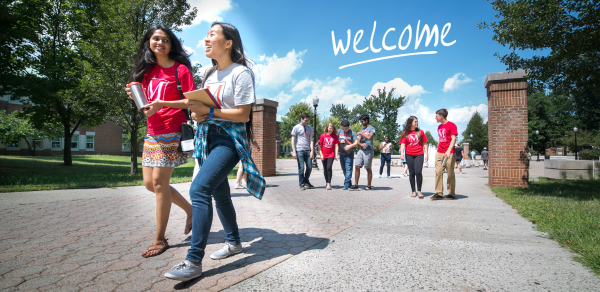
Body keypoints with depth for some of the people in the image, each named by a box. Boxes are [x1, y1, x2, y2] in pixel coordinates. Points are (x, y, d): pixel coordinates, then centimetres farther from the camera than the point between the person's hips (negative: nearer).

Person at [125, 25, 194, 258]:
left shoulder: (180, 69, -5)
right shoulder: (148, 70, 15)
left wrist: (162, 104, -21)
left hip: (172, 131, -7)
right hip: (152, 132, 8)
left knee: (159, 182, -8)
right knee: (150, 183, 8)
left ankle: (160, 239, 6)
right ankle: (191, 210, 27)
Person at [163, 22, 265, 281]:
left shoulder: (241, 73, -8)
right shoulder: (210, 74, 16)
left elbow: (243, 114, -14)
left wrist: (208, 112, -17)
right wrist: (197, 112, -1)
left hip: (229, 139, -8)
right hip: (206, 137, 8)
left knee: (199, 189, -22)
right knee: (219, 193, 13)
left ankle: (194, 262, -17)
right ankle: (234, 242, 31)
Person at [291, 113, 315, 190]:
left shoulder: (309, 128, 15)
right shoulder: (296, 127, 3)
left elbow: (311, 140, 12)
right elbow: (293, 140, 1)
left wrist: (312, 150, 1)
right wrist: (294, 151, -7)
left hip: (307, 150, 4)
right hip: (299, 150, -4)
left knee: (309, 167, 4)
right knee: (301, 168, -2)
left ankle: (306, 182, 23)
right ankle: (302, 184, 10)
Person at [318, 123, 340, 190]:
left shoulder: (335, 136, 2)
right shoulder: (323, 135, 2)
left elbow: (336, 146, 1)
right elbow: (319, 146, 4)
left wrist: (336, 155, -7)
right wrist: (321, 154, -3)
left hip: (331, 155, -2)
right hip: (324, 155, 2)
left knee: (329, 168, -16)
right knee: (325, 169, 9)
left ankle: (329, 184, -11)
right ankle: (326, 182, 25)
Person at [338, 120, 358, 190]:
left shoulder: (352, 133, -6)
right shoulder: (339, 131, 6)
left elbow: (356, 142, -15)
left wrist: (350, 146, -32)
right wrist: (340, 141, -6)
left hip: (349, 153, -5)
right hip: (341, 153, 5)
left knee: (348, 168, -11)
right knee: (344, 169, 11)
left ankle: (346, 184, -13)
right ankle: (349, 183, 24)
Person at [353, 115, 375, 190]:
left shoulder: (371, 128, -1)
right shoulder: (362, 130, 20)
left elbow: (369, 137, -18)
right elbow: (358, 141, 15)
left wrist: (360, 133, -6)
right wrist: (361, 144, -8)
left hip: (368, 151, -6)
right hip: (361, 150, 6)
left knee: (368, 168, -1)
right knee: (357, 166, -2)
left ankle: (368, 186, 8)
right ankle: (356, 185, 2)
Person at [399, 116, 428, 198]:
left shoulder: (420, 132, 10)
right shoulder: (405, 133, 6)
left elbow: (424, 144, 12)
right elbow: (403, 143, 0)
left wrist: (426, 154, 7)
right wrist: (402, 153, -16)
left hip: (419, 154, 0)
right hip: (409, 155, 0)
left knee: (418, 172, -14)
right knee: (412, 173, 5)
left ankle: (419, 191, -4)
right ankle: (413, 191, 13)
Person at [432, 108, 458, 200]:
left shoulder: (451, 125, -4)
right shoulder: (439, 127, 17)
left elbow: (453, 139, -11)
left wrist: (448, 151, -22)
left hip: (449, 153, -6)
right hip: (439, 153, 6)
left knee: (450, 173, 1)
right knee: (438, 172, -2)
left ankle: (451, 194, 10)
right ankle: (439, 193, 0)